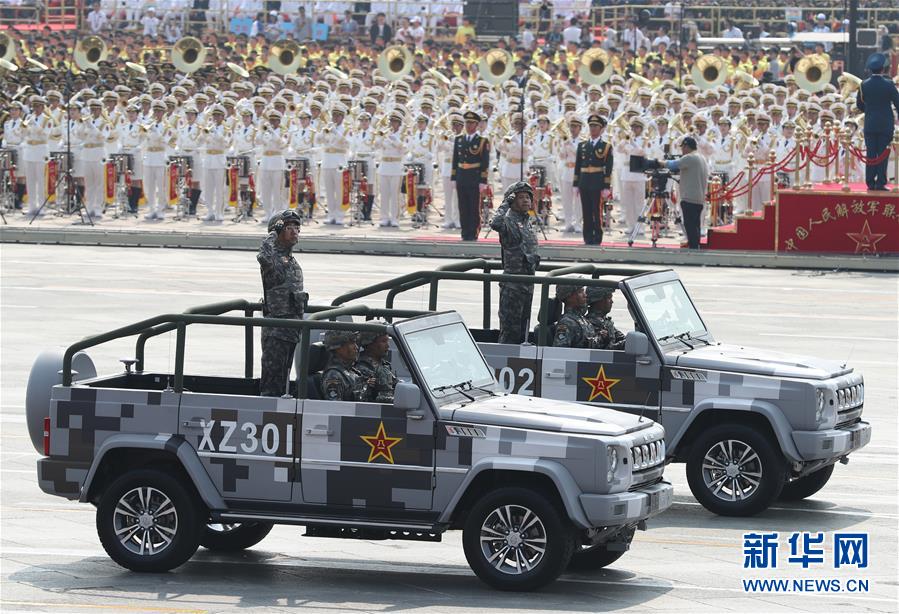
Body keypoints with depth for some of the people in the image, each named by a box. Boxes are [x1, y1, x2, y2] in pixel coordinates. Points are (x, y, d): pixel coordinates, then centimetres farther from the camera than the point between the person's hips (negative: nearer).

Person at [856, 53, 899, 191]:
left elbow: (859, 104, 8)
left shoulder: (864, 85, -2)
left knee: (871, 154, 7)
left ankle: (870, 183, 5)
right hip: (886, 125, -3)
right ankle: (880, 183, -4)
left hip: (870, 124, 3)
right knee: (883, 154, 1)